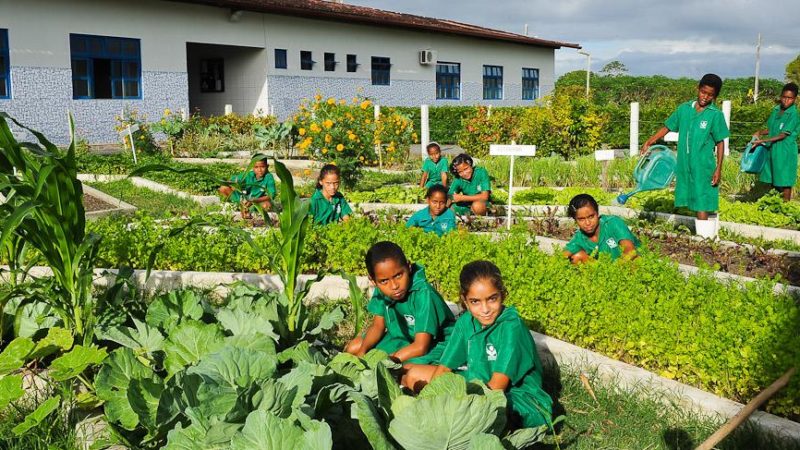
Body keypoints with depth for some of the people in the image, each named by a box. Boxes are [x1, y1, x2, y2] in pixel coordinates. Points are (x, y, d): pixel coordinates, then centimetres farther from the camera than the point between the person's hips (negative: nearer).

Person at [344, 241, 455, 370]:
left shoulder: (423, 293, -34)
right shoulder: (382, 289, -14)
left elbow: (420, 347, -33)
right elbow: (378, 326, -1)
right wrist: (362, 352, -19)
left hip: (435, 343, -7)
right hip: (403, 337, 7)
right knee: (352, 348, 1)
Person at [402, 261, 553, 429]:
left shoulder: (511, 327, -22)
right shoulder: (466, 322, -3)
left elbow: (497, 385, -24)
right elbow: (443, 368, -1)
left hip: (515, 396, -7)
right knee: (415, 375, 5)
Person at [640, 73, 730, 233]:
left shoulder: (716, 115, -5)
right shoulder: (684, 109, 5)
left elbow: (720, 143, -3)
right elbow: (667, 127, 12)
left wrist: (718, 169, -8)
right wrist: (649, 142, 1)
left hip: (703, 167, -4)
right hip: (684, 165, 4)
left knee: (701, 204, -5)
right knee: (693, 202, 10)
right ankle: (700, 235, 19)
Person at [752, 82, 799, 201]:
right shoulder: (776, 109, 6)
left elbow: (783, 135, -16)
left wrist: (763, 141, -20)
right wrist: (760, 132, -3)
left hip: (785, 151, -6)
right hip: (772, 149, 6)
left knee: (784, 182, 1)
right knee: (772, 181, 11)